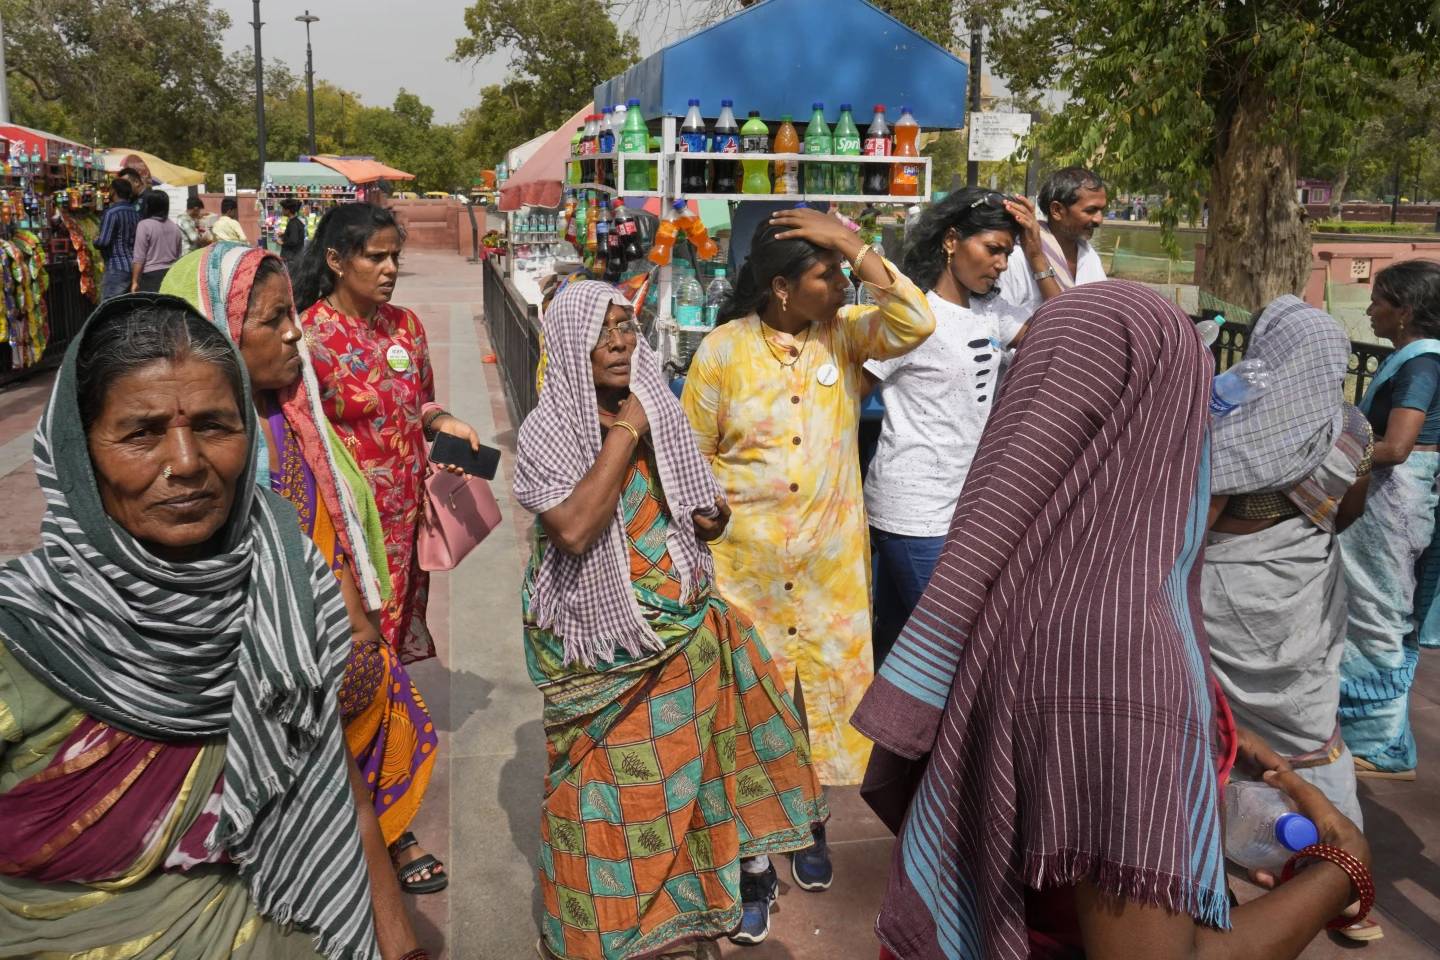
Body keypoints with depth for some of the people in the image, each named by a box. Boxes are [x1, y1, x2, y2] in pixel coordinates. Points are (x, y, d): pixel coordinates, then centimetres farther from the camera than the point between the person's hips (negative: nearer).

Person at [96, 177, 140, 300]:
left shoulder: (111, 213, -11)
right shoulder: (135, 213, 11)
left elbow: (103, 241, -17)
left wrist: (95, 239, 4)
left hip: (116, 268, -8)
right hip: (133, 267, 8)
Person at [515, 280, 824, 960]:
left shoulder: (660, 412, 4)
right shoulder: (547, 431, -11)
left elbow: (711, 516, 16)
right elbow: (574, 528, -28)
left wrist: (710, 516, -8)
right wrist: (624, 434, -21)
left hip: (686, 638, 5)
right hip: (607, 655, -5)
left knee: (682, 786, 15)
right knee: (613, 798, 5)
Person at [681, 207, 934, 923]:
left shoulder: (844, 332, 0)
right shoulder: (723, 350, -8)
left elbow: (914, 325, -19)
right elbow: (694, 458, -1)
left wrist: (854, 244, -20)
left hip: (832, 563, 3)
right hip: (745, 564, -2)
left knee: (827, 695, 14)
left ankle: (811, 824, 39)